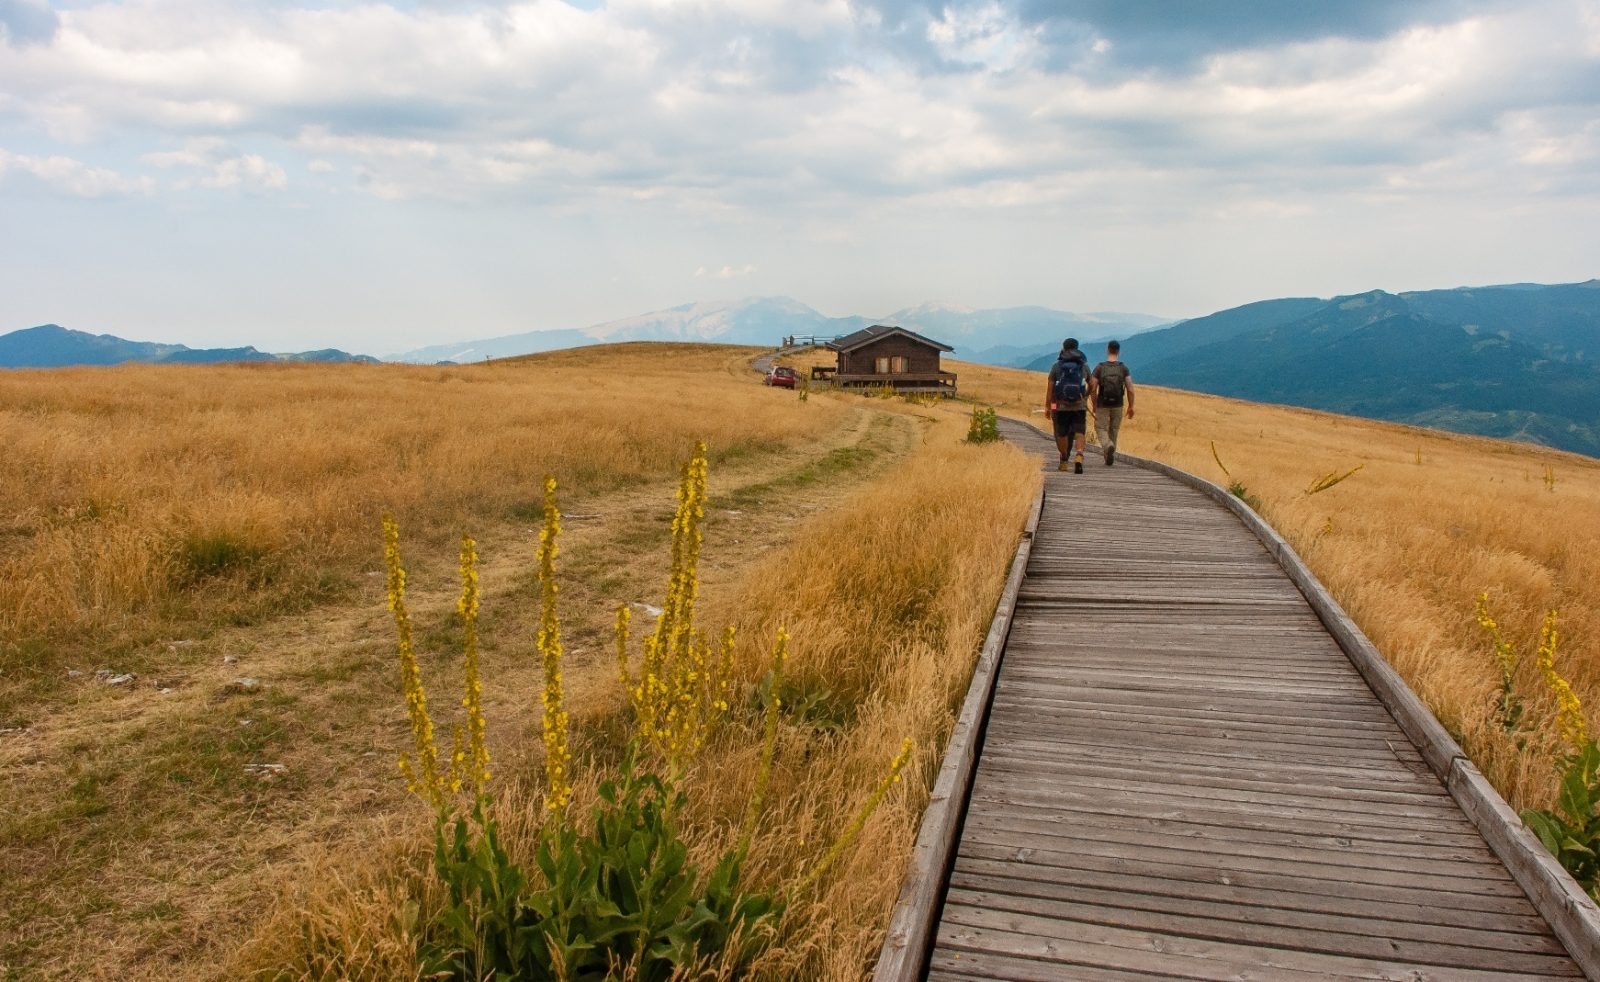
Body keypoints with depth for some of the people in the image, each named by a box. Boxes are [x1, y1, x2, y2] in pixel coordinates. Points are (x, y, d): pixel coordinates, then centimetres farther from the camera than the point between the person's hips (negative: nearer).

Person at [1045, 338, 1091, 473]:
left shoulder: (1056, 365, 2)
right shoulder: (1084, 365, 7)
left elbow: (1050, 387, -1)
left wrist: (1047, 406, 4)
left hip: (1061, 406, 0)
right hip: (1079, 405, 0)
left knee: (1062, 434, 13)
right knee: (1079, 433, -2)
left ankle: (1064, 462, 21)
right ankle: (1079, 456, -25)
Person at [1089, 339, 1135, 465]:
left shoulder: (1099, 367, -6)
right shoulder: (1123, 368, -3)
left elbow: (1093, 389, -7)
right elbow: (1130, 389, -8)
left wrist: (1094, 405, 7)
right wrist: (1131, 406, 2)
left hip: (1102, 405, -2)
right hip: (1118, 405, 2)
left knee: (1101, 429, 5)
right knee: (1113, 431, 16)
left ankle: (1108, 446, -25)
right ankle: (1110, 457, 21)